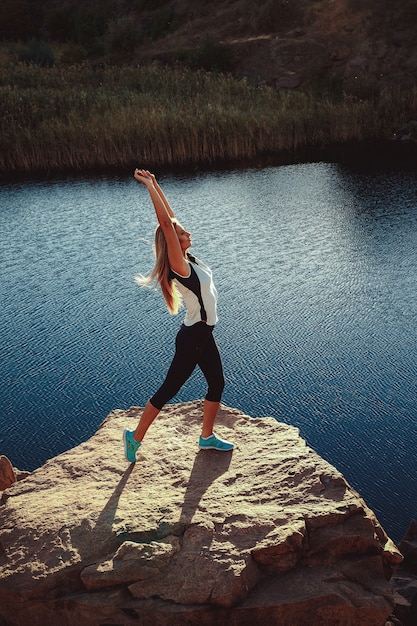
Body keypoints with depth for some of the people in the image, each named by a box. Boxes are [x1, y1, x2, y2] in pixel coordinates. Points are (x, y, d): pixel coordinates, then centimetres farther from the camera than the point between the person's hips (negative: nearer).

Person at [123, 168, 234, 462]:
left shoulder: (188, 259, 2)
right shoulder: (179, 265, -20)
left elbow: (171, 218, 5)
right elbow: (166, 223, -29)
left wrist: (155, 185, 7)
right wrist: (150, 186, -26)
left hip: (203, 335, 9)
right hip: (192, 337, -9)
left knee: (217, 383, 16)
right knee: (169, 388, 2)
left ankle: (207, 436, 31)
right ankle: (136, 436, 16)